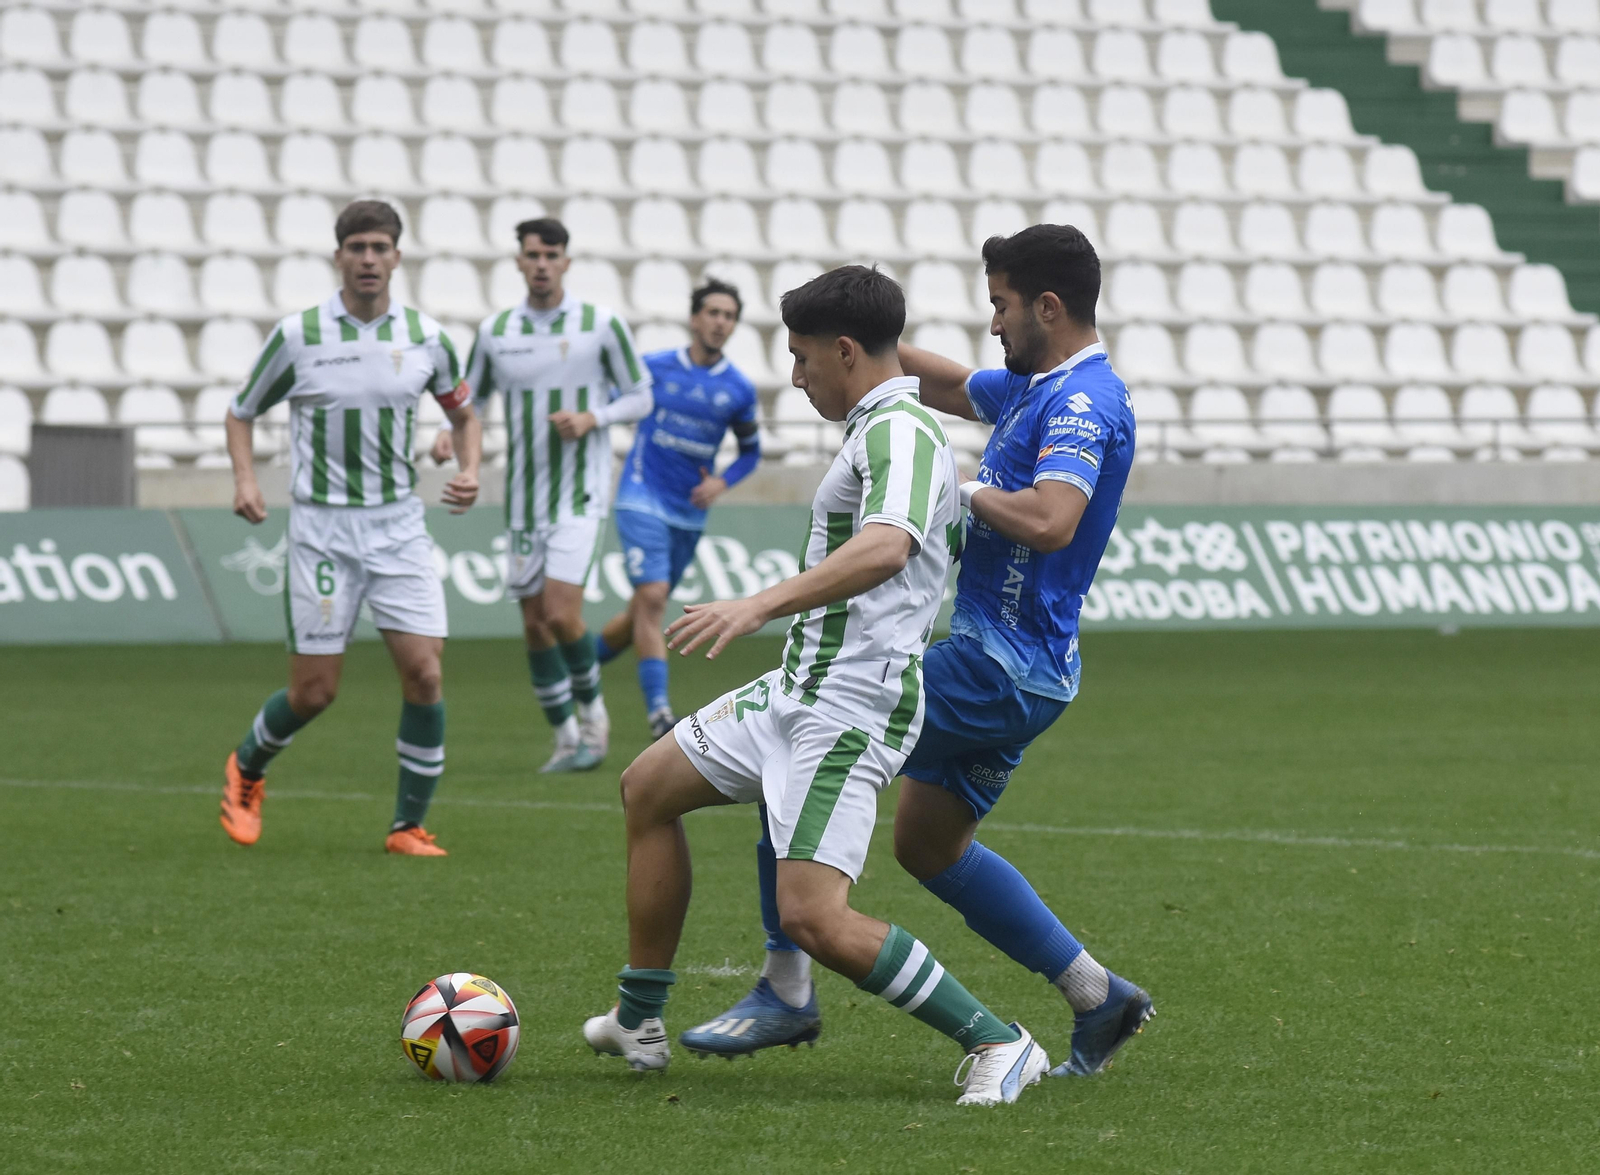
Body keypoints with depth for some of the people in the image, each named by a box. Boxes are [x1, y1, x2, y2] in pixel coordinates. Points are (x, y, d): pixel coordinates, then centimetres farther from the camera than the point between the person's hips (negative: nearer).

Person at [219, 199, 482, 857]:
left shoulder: (424, 336, 2)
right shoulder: (298, 335, -5)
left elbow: (463, 412, 18)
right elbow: (242, 413, 7)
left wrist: (469, 470, -1)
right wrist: (245, 480, -10)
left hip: (399, 525, 2)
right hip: (322, 527, -2)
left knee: (424, 673, -10)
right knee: (315, 691, -1)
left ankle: (408, 826, 3)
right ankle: (246, 770, 30)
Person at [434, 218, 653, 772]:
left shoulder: (602, 324, -4)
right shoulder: (495, 331, 5)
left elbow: (640, 397, 3)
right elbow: (471, 399, 16)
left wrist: (592, 419, -15)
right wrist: (450, 433, -6)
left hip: (580, 495, -4)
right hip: (522, 498, 4)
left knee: (561, 614, -16)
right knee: (534, 624, 5)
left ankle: (592, 709, 9)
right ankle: (566, 737, 18)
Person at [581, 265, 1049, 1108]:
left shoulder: (900, 432, -17)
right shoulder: (883, 429, 15)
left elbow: (886, 548, -36)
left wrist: (760, 606, -45)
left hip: (851, 710, -11)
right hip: (797, 691, 11)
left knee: (813, 918, -21)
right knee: (647, 788, 22)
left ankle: (996, 1047, -12)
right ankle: (636, 1026, 29)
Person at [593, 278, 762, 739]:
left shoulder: (739, 390, 2)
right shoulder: (653, 367, -4)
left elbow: (750, 450, 14)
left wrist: (722, 483, -2)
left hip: (690, 512, 4)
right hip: (642, 499, -4)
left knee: (645, 611, 11)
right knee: (652, 598, -19)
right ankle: (659, 712, -21)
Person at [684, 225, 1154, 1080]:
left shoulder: (1083, 401, -18)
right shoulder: (1037, 388, 13)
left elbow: (1051, 521, -34)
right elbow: (951, 387, 32)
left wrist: (961, 489, -19)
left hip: (1003, 666, -11)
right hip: (1005, 665, 11)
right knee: (927, 846, 20)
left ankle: (786, 988, -7)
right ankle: (1097, 997, 21)